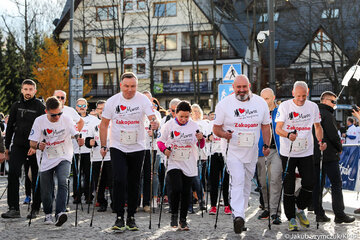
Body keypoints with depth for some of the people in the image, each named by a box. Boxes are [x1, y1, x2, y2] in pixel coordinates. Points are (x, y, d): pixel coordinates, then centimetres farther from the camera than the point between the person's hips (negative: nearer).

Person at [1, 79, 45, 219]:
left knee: (36, 178, 4)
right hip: (18, 146, 3)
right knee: (13, 174, -12)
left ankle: (35, 209, 14)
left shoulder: (40, 107, -2)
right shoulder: (16, 106, 10)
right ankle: (13, 208, -11)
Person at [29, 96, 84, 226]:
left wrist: (79, 139, -23)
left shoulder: (66, 119, -7)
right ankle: (48, 214, 28)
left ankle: (60, 212, -32)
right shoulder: (39, 121, -8)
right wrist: (38, 145, -30)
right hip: (46, 160, 1)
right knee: (46, 191, 4)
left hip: (64, 158, -1)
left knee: (62, 182, -26)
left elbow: (75, 134, 2)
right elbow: (32, 143, -7)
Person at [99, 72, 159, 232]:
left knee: (134, 184, 7)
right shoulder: (112, 101, -2)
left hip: (137, 148, 0)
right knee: (119, 180, -14)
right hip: (117, 148, 0)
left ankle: (131, 217, 19)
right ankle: (119, 217, -4)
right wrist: (103, 146, 2)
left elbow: (153, 118, -16)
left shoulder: (143, 100, -6)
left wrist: (155, 124, -40)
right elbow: (104, 124, 6)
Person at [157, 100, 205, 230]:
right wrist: (164, 149, -13)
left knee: (186, 192, 5)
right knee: (176, 189, -17)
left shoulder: (194, 126, 3)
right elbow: (160, 141, 6)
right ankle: (174, 215, 6)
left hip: (189, 165, 2)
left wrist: (201, 139, -14)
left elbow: (200, 146, 8)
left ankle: (183, 219, 18)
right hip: (173, 163, -2)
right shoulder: (169, 125, -3)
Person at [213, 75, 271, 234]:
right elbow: (216, 127, -1)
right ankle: (238, 215, -28)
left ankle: (241, 213, 24)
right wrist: (224, 134, -23)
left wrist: (266, 145, 1)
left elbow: (265, 125, 12)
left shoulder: (261, 103, 4)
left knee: (246, 183, 12)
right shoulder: (224, 104, -4)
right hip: (233, 150, -4)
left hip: (252, 151, 4)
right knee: (237, 180, -20)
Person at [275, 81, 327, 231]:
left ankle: (300, 210, 22)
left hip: (306, 152, 3)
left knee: (309, 183, -3)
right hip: (288, 152, -2)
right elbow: (278, 129, -12)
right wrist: (288, 135, -33)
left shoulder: (313, 107, 3)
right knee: (289, 186, 0)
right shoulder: (284, 106, -7)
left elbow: (317, 126, 17)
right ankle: (291, 218, 13)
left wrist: (320, 141, 2)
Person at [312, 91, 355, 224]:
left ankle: (319, 214, 10)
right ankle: (339, 214, -2)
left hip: (315, 156, 8)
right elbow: (333, 135, -17)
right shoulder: (327, 115, -11)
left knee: (317, 185, 8)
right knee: (336, 184, -2)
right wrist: (339, 148, 0)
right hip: (329, 155, -8)